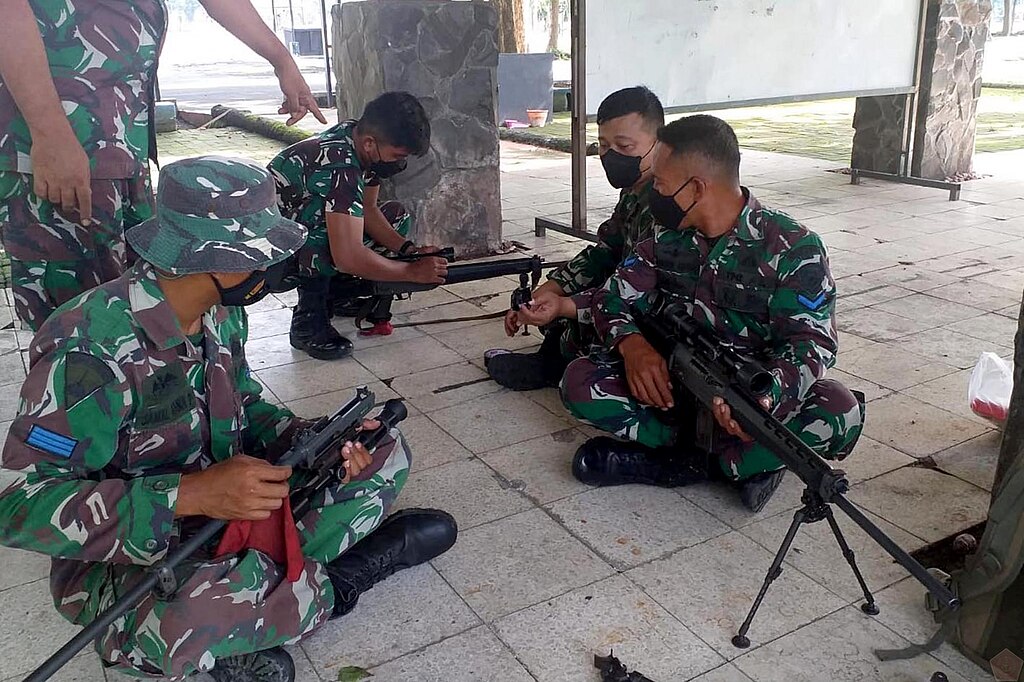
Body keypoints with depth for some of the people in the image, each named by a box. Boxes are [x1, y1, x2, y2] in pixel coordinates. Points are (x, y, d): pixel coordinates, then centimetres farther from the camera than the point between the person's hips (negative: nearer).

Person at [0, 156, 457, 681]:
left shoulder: (220, 313, -3)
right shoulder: (89, 347, -26)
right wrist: (190, 494, -35)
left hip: (228, 510, 7)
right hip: (124, 557, -6)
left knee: (386, 451, 0)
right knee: (187, 621, -41)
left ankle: (253, 579, -13)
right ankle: (326, 587, -10)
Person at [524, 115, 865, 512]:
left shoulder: (792, 248, -13)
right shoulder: (668, 236, 1)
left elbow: (810, 342, -21)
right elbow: (616, 298, 2)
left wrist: (765, 396, -43)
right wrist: (632, 342, -23)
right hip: (677, 385, 4)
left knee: (840, 412, -33)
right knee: (580, 383, -20)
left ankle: (689, 458, -23)